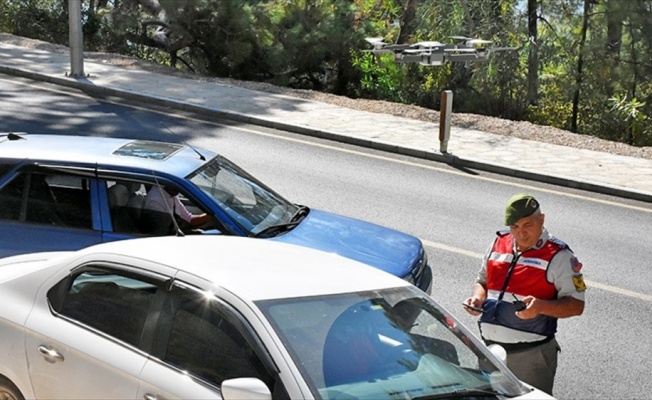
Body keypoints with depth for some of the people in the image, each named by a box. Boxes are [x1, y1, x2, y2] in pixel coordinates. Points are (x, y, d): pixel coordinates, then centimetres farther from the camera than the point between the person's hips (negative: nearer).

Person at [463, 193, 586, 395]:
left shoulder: (558, 256, -8)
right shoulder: (499, 244, 9)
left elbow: (576, 305, -10)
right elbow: (482, 281, 21)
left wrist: (540, 307, -26)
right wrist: (478, 297, -2)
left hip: (531, 354, -6)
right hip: (491, 348, 6)